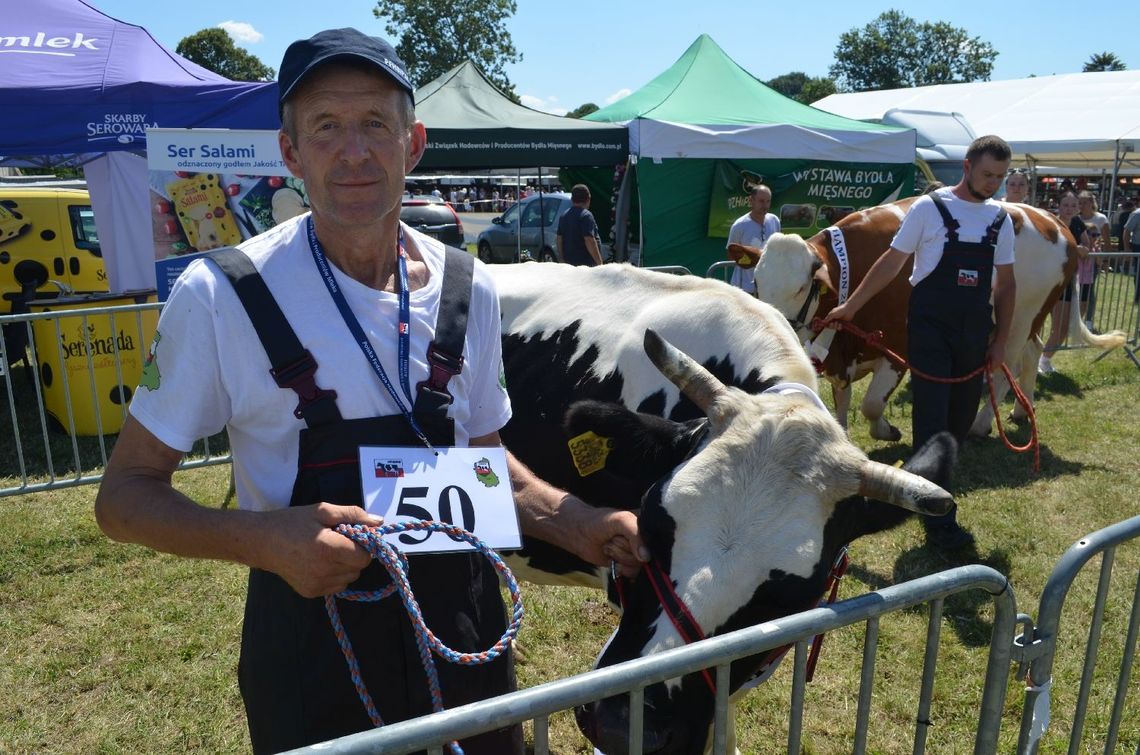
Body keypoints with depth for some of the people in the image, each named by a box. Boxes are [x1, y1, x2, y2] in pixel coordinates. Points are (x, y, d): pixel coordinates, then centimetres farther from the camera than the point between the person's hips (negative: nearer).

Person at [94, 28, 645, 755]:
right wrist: (264, 540, -25)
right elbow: (126, 491, -7)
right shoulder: (220, 296, -15)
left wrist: (578, 523, -6)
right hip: (310, 631, -3)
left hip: (463, 620, 4)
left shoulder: (469, 288, -4)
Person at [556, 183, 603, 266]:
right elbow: (589, 241, -21)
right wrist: (599, 263, -19)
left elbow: (559, 239, 14)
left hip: (569, 262, 8)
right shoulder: (586, 216, -13)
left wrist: (562, 259, 22)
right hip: (586, 262, -8)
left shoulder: (564, 216, 11)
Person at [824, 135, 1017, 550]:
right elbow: (891, 262, 1)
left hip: (974, 334, 5)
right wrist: (850, 306, 0)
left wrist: (1000, 340, 8)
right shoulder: (929, 208, -4)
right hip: (929, 330, -5)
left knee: (960, 422, 10)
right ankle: (940, 522, 1)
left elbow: (1006, 284, 13)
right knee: (931, 422, -4)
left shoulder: (1001, 219, 9)